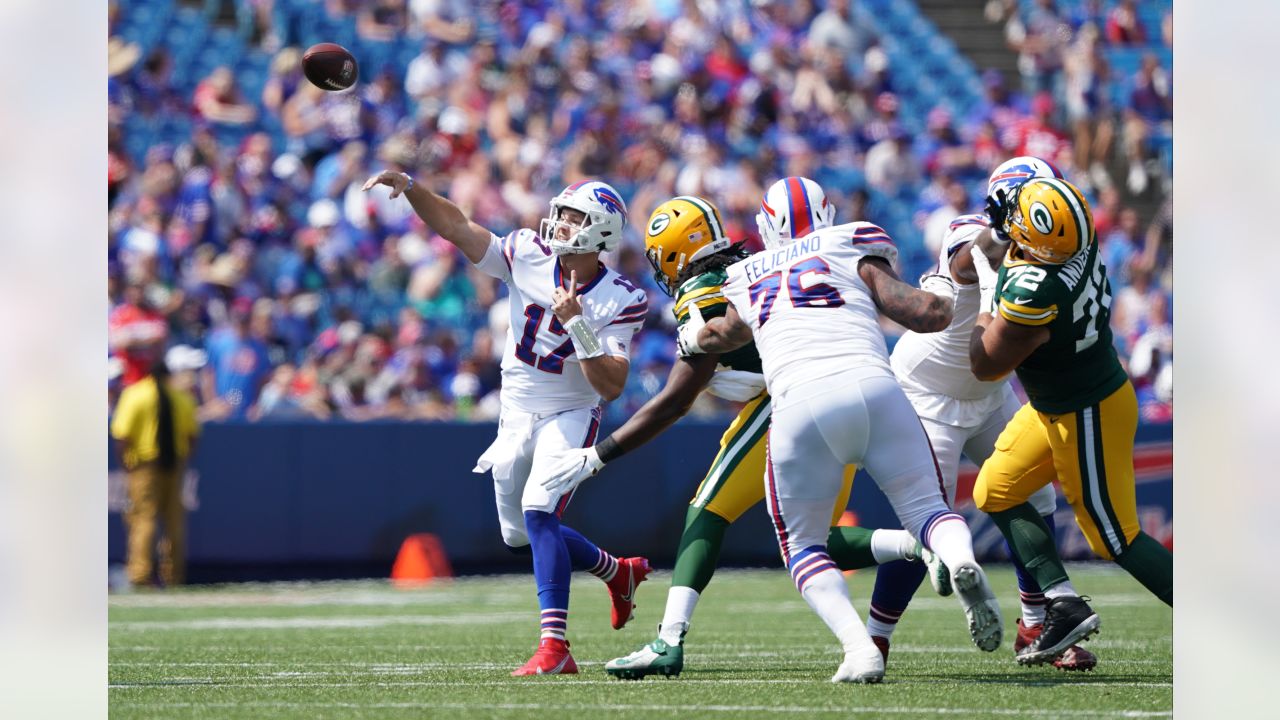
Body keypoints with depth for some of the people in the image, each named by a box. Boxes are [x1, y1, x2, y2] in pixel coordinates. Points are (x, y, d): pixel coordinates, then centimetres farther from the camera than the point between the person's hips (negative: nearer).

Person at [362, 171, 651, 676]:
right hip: (517, 414, 5)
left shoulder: (618, 302, -16)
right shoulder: (528, 257, -8)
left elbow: (611, 386, -23)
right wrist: (409, 186, -26)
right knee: (521, 536, 15)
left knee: (538, 514, -26)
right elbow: (457, 226, -12)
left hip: (570, 416, -5)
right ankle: (618, 572, 39)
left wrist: (579, 326, -32)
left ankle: (555, 647, -28)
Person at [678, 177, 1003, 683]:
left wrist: (692, 338, 73)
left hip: (799, 408, 1)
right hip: (873, 389, -1)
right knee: (925, 508, 14)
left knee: (802, 544, 17)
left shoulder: (745, 280, 29)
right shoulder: (853, 253, 21)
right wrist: (944, 293, 35)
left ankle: (858, 646, -8)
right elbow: (928, 314, 12)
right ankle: (962, 563, -23)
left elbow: (721, 334, 50)